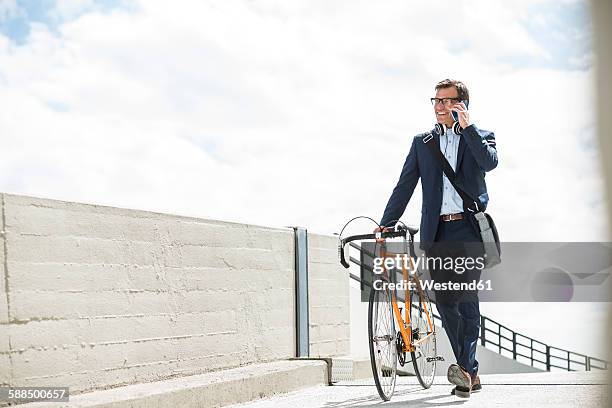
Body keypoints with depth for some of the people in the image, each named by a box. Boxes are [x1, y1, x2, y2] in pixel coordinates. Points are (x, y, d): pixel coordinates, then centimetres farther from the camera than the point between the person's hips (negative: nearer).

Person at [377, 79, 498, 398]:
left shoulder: (480, 136, 10)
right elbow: (404, 186, 11)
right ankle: (470, 373, 12)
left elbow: (489, 162, -13)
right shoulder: (422, 142, 16)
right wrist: (385, 224, 2)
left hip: (469, 229, -3)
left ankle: (466, 368, -17)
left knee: (466, 298, -13)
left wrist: (466, 126, -13)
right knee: (444, 300, 1)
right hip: (437, 232, 3)